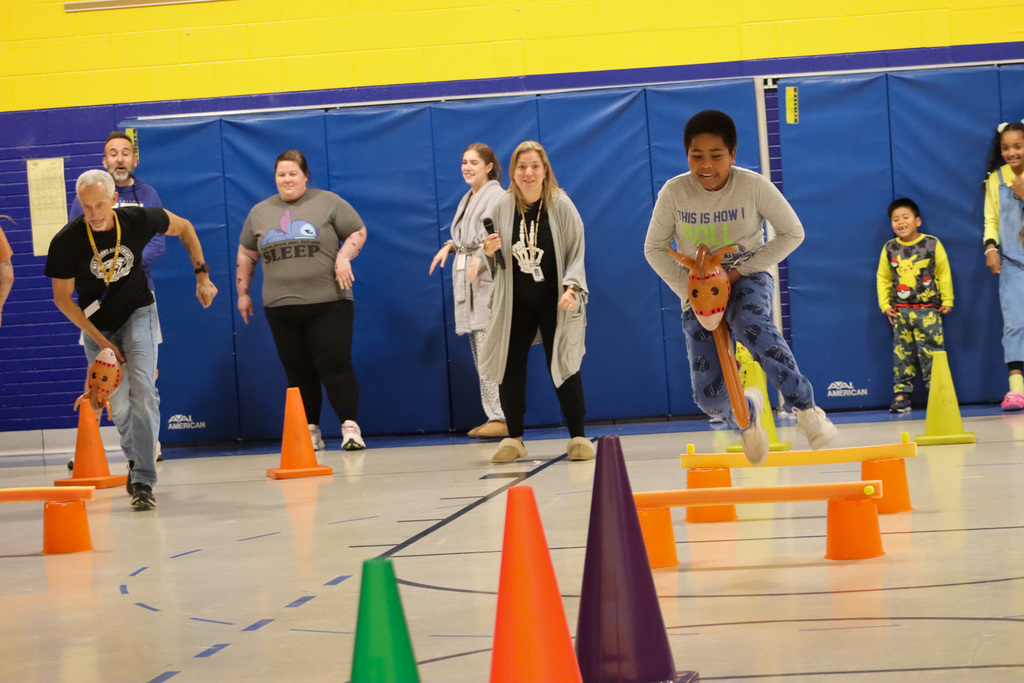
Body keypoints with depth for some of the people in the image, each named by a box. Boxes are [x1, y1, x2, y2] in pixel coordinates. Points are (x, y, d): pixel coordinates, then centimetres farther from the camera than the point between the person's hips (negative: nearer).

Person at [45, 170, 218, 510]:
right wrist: (102, 342, -14)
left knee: (142, 389, -19)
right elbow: (62, 298, -11)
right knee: (118, 405, 4)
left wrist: (202, 275, 0)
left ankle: (143, 481, -18)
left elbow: (184, 228, 3)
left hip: (137, 314, -1)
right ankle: (134, 458, 35)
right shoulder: (66, 241, -22)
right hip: (96, 324, 1)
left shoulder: (138, 220, -18)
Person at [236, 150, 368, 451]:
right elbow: (246, 255, 22)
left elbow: (358, 232, 5)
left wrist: (344, 257, -11)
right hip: (280, 307, 3)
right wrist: (243, 292, 20)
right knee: (298, 372, 4)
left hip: (328, 303, -3)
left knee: (334, 366, -10)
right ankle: (311, 431, 11)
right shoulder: (260, 212, 14)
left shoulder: (328, 202, 4)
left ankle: (350, 427, -5)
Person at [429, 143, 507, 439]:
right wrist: (449, 247, 8)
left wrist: (481, 257, -29)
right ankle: (493, 416, 12)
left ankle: (503, 417, -14)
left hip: (489, 279, -9)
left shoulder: (496, 196, -7)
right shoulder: (468, 198, 20)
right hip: (466, 280, 9)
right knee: (480, 354, 8)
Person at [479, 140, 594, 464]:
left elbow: (576, 253, -6)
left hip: (555, 301, -3)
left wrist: (571, 289, -20)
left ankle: (578, 437, 9)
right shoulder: (502, 207, 1)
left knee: (564, 367, -3)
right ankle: (514, 438, 17)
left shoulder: (560, 205, -7)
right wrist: (490, 253, -11)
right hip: (516, 301, 3)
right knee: (510, 367, 3)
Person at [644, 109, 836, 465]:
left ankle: (806, 408, -31)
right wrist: (688, 290, -13)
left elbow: (792, 232, -7)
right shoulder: (673, 192, -13)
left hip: (747, 279, -2)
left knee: (751, 325, -40)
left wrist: (741, 270, -14)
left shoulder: (754, 185, -16)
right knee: (708, 395, -9)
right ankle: (748, 413, 30)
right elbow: (655, 249, -1)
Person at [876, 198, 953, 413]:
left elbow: (944, 274, 5)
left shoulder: (932, 244, -1)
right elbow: (883, 278, 13)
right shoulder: (889, 249, 5)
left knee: (932, 351, -5)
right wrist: (884, 305, 6)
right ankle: (901, 394, 7)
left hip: (928, 308, -2)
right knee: (902, 353, 3)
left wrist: (947, 301, 4)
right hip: (900, 311, 2)